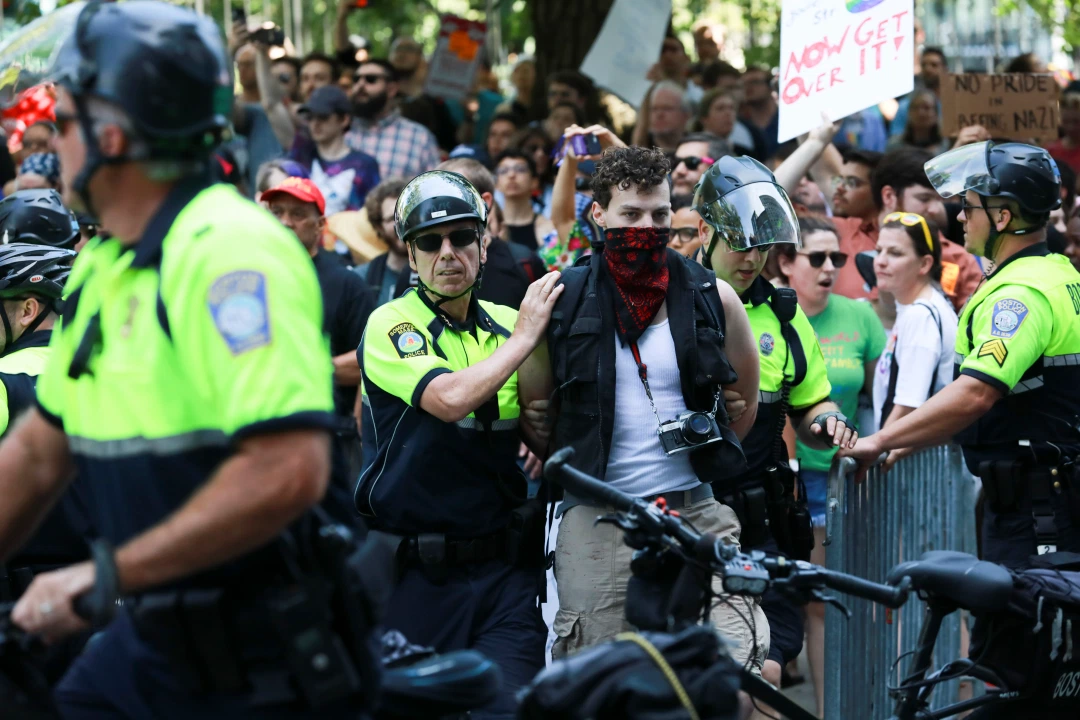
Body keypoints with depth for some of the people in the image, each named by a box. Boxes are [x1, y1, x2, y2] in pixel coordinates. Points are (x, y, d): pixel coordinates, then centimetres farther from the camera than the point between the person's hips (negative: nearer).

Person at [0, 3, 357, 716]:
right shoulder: (103, 267, 10)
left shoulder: (229, 249, -18)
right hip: (149, 644, 8)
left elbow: (288, 472, -28)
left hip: (257, 662, -8)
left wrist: (104, 577, -23)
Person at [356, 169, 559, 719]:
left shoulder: (508, 325, 8)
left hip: (506, 569, 3)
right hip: (417, 571, -3)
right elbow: (450, 398, -24)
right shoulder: (390, 326, -6)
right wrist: (523, 338, -13)